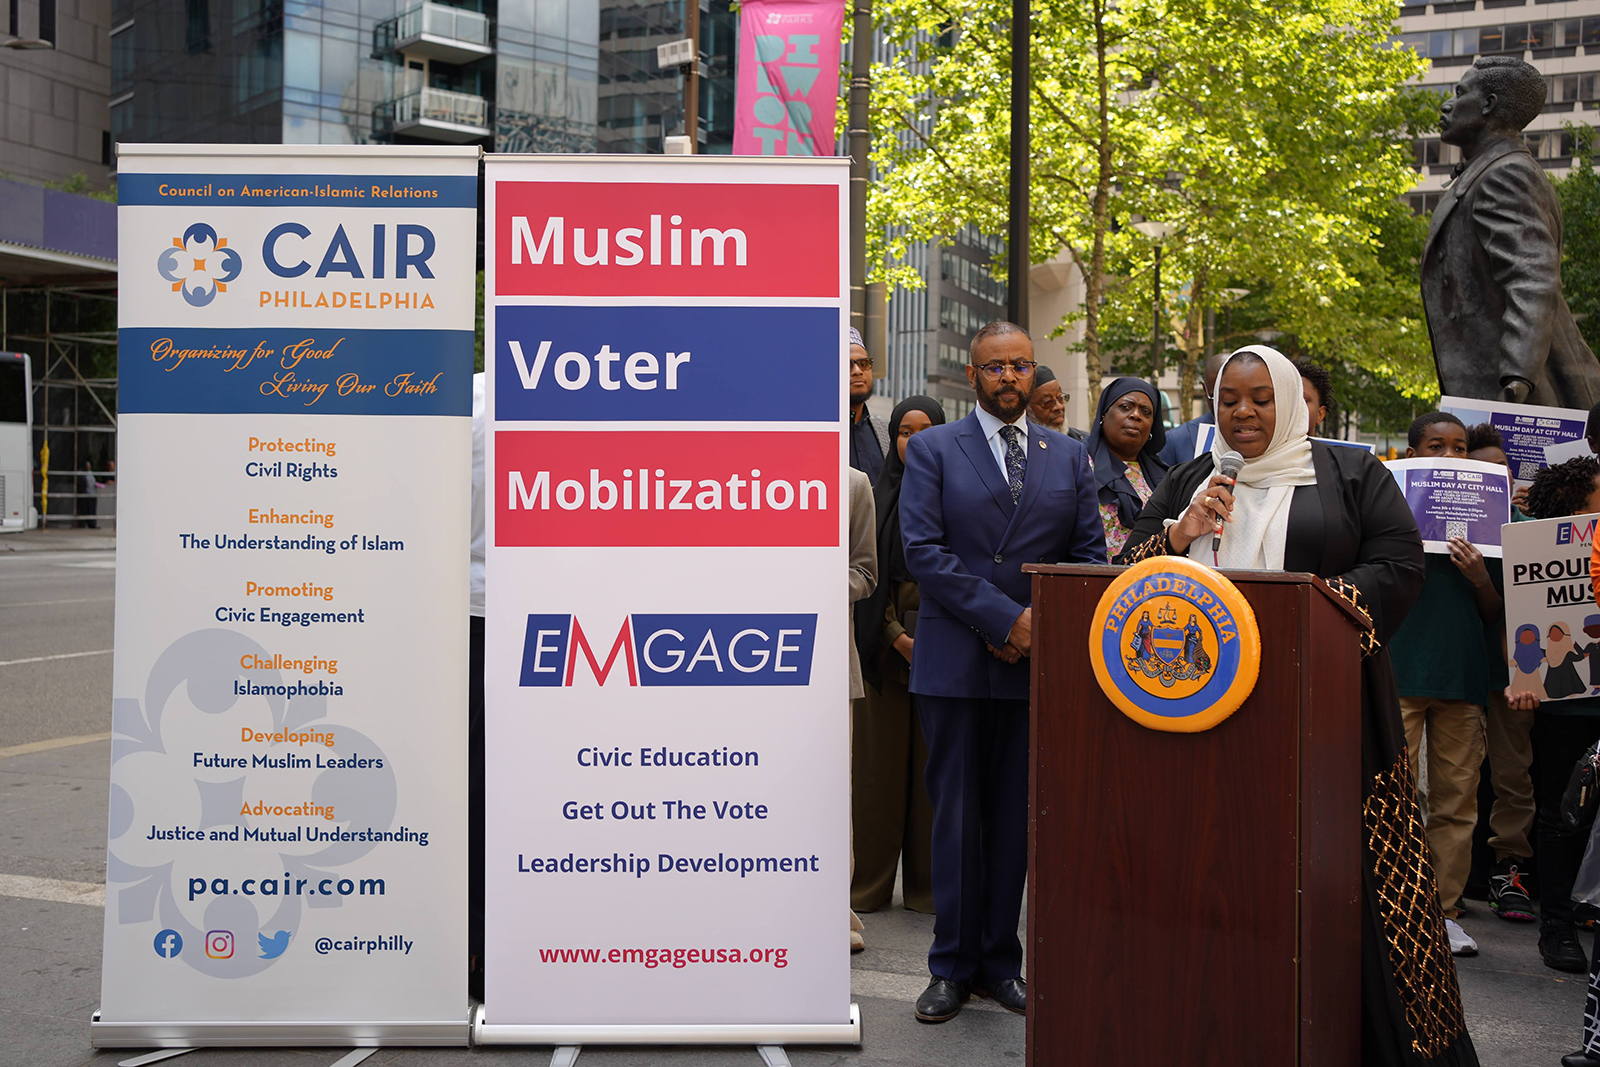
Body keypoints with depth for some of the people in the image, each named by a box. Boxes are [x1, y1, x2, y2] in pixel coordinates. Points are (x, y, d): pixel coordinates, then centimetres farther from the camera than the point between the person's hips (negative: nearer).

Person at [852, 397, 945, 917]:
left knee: (934, 760, 2)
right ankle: (870, 884, 11)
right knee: (880, 757, 3)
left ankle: (928, 883, 12)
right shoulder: (876, 494, 5)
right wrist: (895, 634, -11)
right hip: (885, 639, 0)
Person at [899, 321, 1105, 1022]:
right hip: (955, 663, -3)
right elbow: (922, 549, -8)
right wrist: (1004, 617, -14)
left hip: (1037, 662, 3)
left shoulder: (1069, 456, 13)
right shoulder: (931, 450, 3)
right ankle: (953, 966, 14)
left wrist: (1045, 623, -8)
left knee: (1017, 818, 8)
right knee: (956, 817, 3)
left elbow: (1090, 552, 9)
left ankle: (1000, 960, 20)